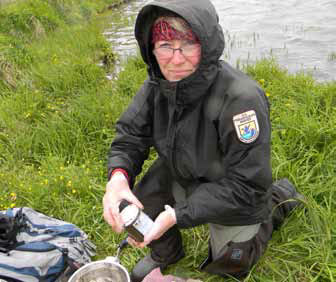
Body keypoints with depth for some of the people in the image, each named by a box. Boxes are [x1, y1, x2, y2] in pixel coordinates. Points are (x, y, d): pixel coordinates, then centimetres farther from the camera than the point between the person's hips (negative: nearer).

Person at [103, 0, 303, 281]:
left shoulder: (241, 98, -39)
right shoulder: (157, 86, -19)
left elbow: (246, 185, -33)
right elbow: (130, 135, -11)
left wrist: (178, 215, -37)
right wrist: (118, 175, -35)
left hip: (235, 194, -4)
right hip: (181, 172, 5)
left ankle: (280, 198, 31)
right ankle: (166, 253, 19)